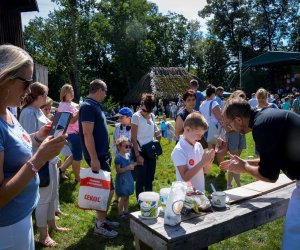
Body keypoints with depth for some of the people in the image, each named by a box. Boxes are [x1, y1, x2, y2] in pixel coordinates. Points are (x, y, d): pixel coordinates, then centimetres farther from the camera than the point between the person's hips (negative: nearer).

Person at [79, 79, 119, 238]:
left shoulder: (95, 105, 13)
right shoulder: (88, 106, -17)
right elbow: (87, 134, -23)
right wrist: (94, 159, -25)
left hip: (103, 153, 10)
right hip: (97, 156, -10)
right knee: (108, 189, -4)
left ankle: (102, 219, 29)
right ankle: (99, 225, 9)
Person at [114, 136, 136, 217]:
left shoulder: (128, 155, 4)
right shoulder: (118, 158, -19)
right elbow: (118, 170, -21)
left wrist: (134, 164, -3)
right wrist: (127, 168, -26)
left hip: (128, 178, 7)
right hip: (122, 179, -7)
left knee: (127, 196, 16)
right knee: (123, 197, 1)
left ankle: (126, 211, 30)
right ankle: (120, 213, 15)